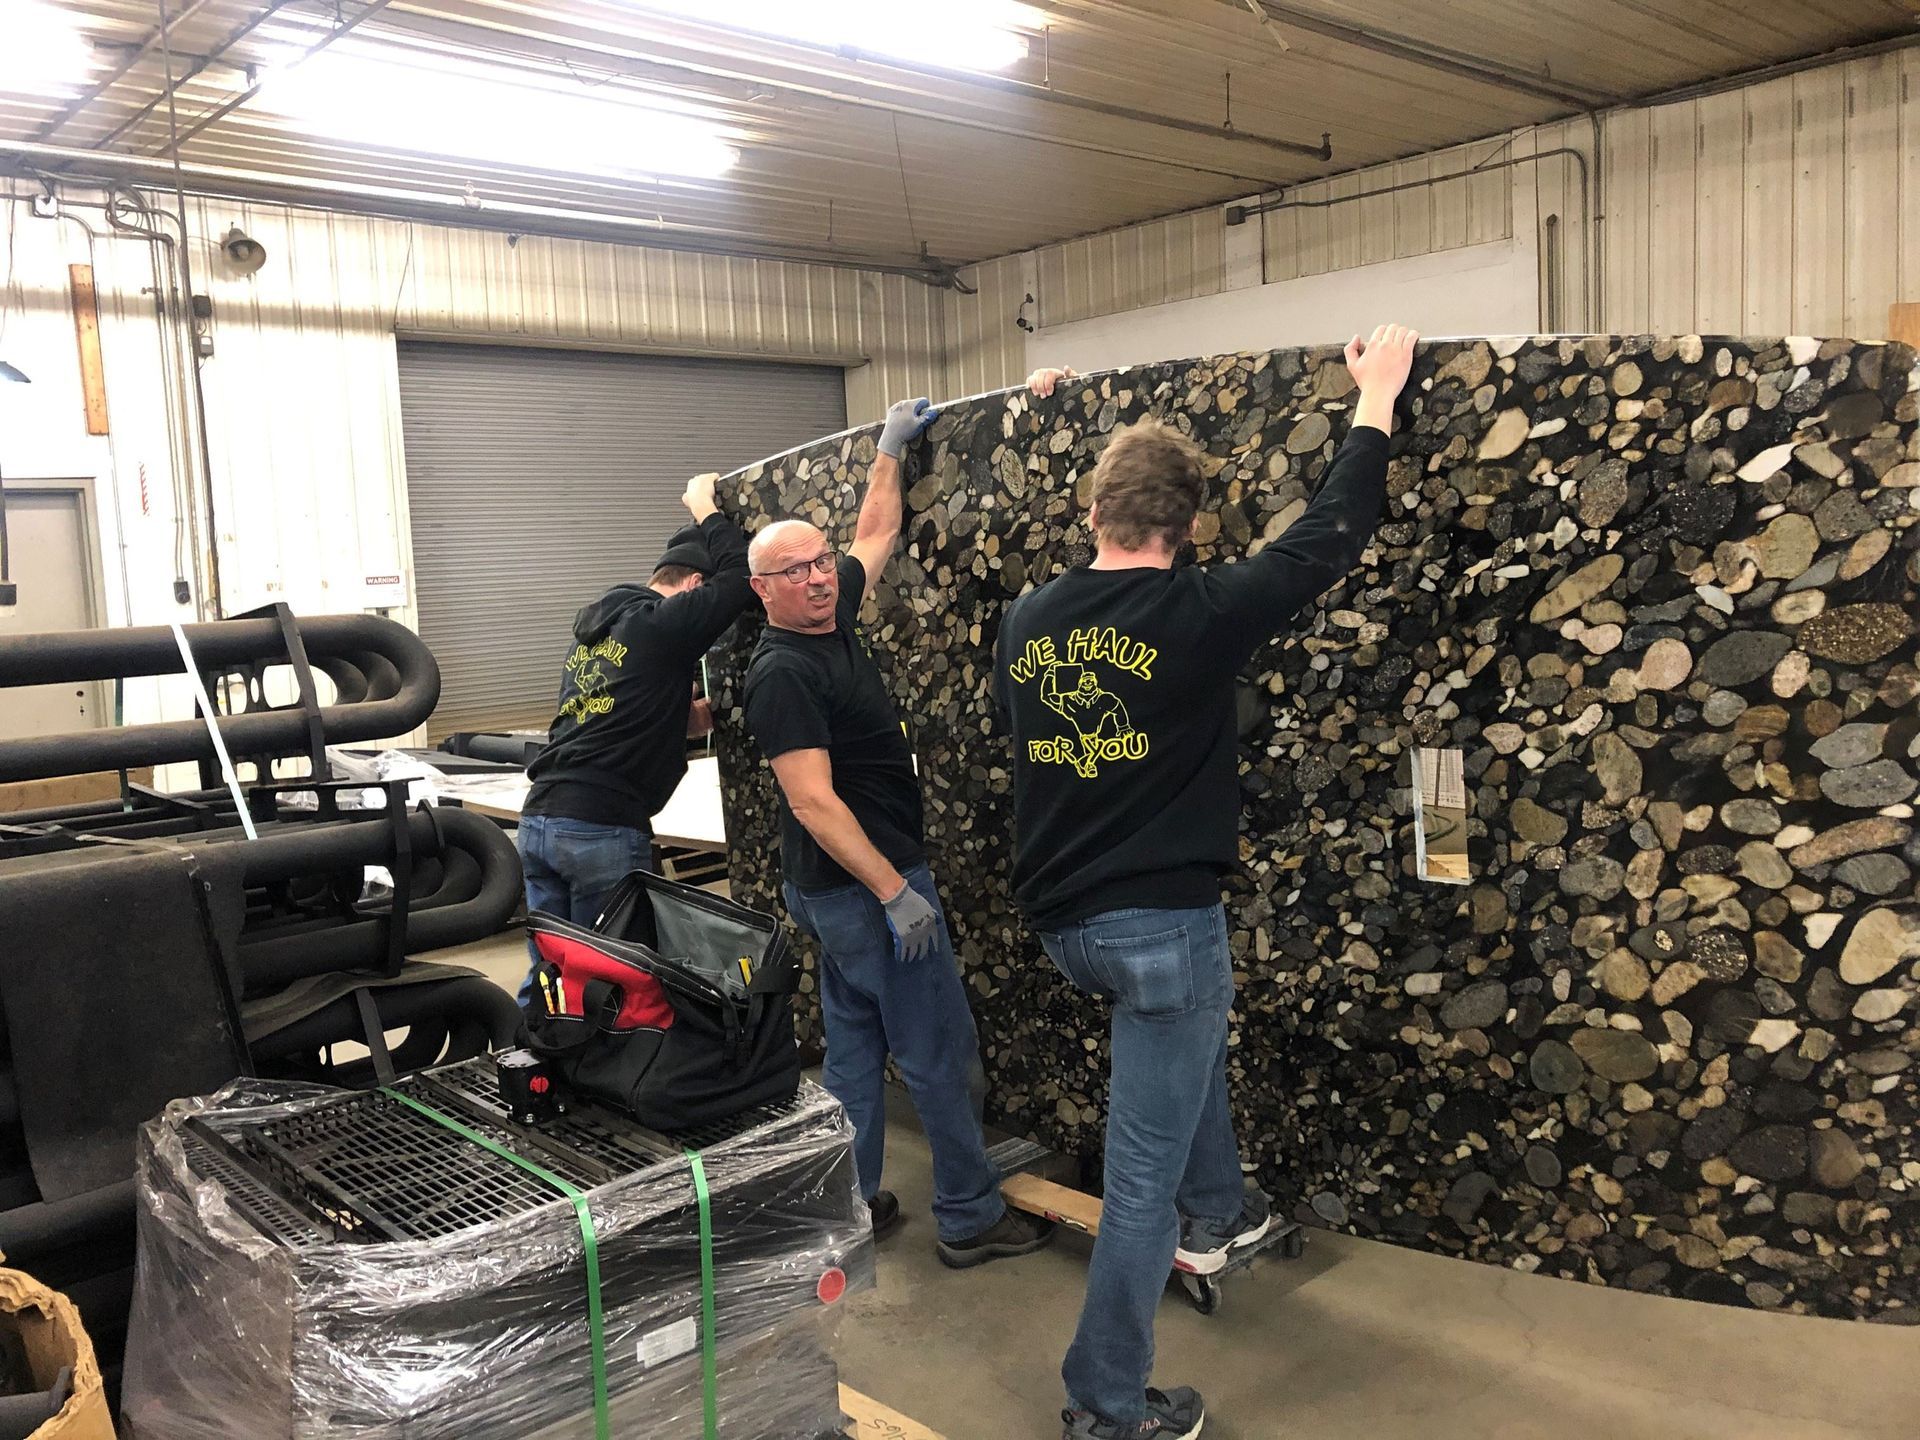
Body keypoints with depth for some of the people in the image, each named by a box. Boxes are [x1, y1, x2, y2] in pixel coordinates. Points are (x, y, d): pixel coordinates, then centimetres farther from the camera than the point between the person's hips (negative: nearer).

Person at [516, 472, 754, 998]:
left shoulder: (592, 627, 20)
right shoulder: (667, 623, -6)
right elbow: (741, 574, -4)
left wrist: (685, 715, 17)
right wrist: (705, 508, 11)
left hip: (538, 818, 8)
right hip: (604, 830, -8)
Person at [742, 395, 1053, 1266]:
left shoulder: (834, 616, 6)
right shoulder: (783, 673, -19)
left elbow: (877, 533, 22)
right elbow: (813, 801, -24)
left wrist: (891, 448, 23)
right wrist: (895, 893, -26)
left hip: (833, 891, 10)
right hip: (867, 884, -10)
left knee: (854, 1046, 15)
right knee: (939, 1054, -1)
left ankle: (853, 1204, 25)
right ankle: (970, 1218, 10)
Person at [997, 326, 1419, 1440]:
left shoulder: (1025, 622, 3)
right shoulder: (1198, 615, -15)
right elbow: (1331, 540, -7)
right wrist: (1377, 401, 7)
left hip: (1059, 919, 7)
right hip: (1161, 921, -7)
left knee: (1202, 1013, 34)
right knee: (1143, 1169, 5)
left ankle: (1214, 1216, 44)